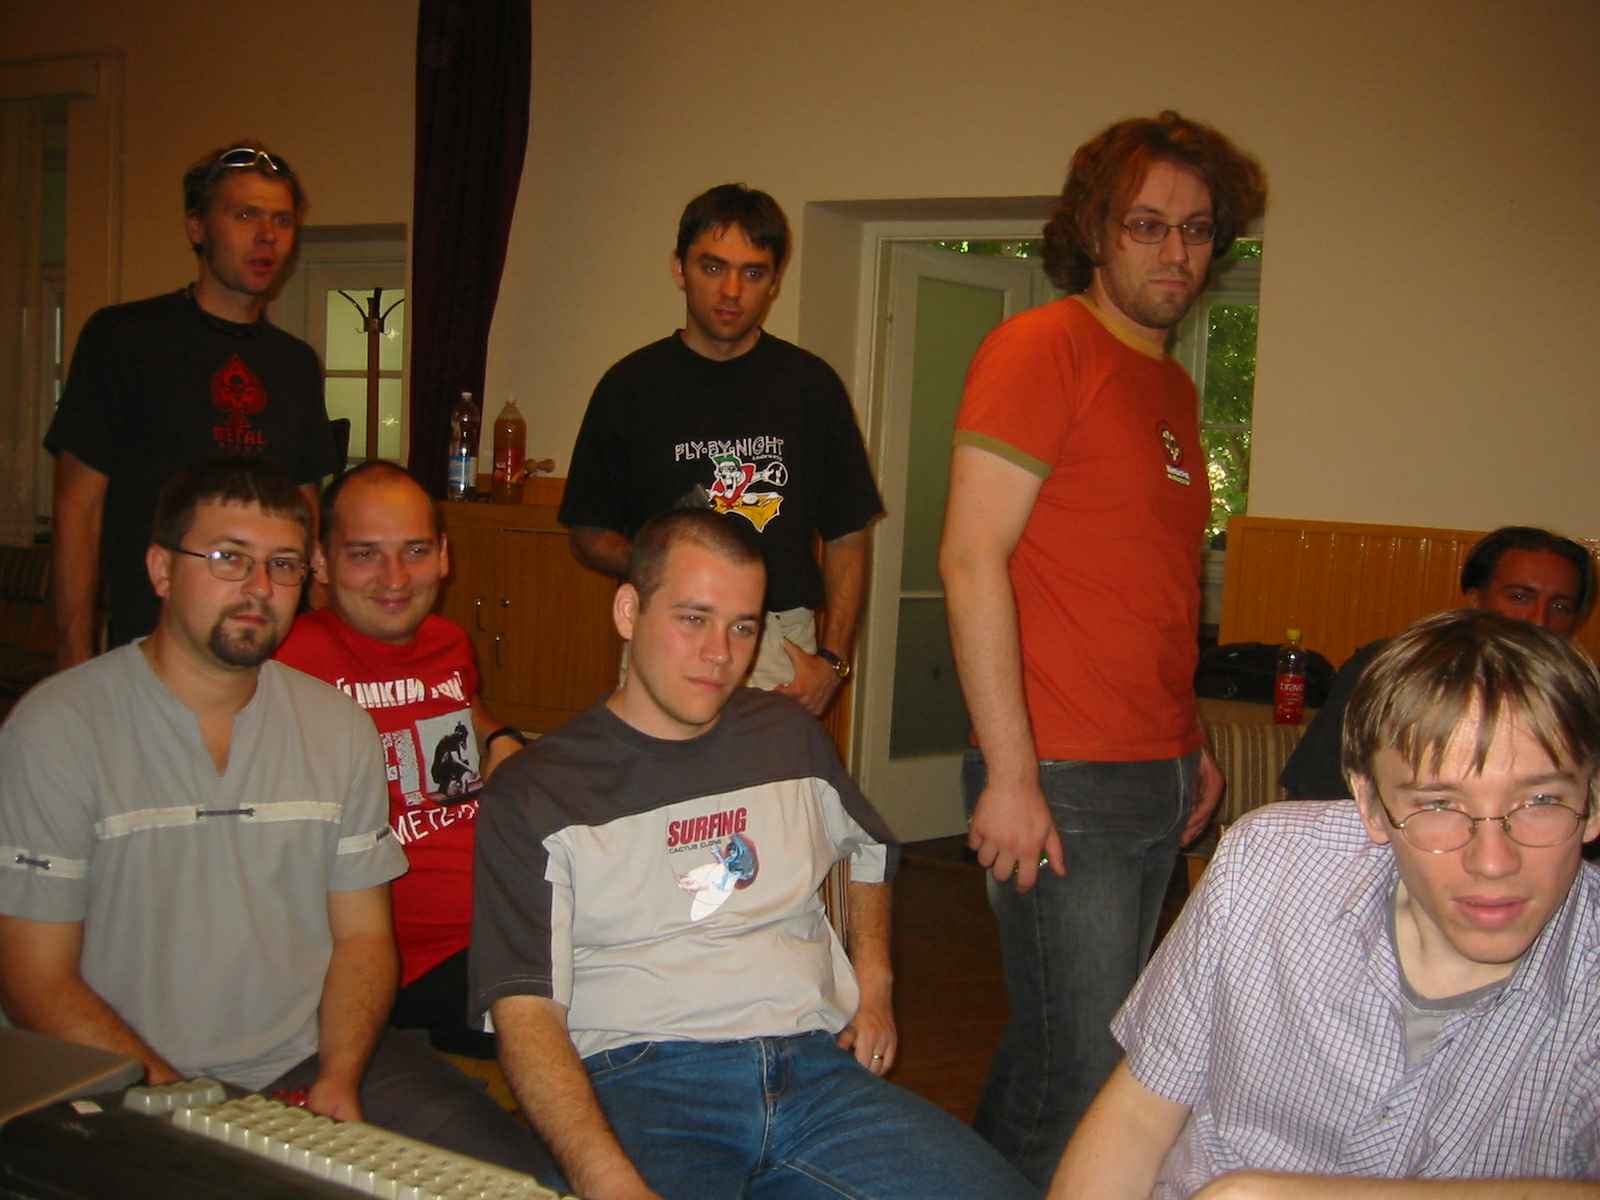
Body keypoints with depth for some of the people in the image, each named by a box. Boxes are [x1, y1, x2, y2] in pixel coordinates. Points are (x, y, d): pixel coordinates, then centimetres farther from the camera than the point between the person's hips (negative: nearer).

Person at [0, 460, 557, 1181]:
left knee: (526, 1176, -14)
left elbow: (362, 935, 10)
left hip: (317, 1064, 3)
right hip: (142, 1091, -2)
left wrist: (339, 1078, -8)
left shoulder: (338, 727, 8)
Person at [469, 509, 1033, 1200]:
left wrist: (874, 983, 20)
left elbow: (869, 848, 39)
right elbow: (526, 1012, -7)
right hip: (640, 1078, -5)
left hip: (814, 1063, 6)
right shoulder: (534, 793, 3)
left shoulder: (789, 737, 19)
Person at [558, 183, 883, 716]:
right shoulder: (632, 384, 5)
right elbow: (588, 534, 10)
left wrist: (831, 660, -2)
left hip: (782, 650, 0)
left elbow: (846, 536, 8)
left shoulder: (809, 384, 6)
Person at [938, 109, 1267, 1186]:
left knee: (1054, 1048, 17)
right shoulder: (1043, 347, -9)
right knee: (1084, 1076, -3)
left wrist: (1194, 744, 19)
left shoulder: (1176, 387, 16)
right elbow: (971, 558, -17)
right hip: (1061, 781, -8)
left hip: (1161, 782, 8)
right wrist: (1010, 775, -20)